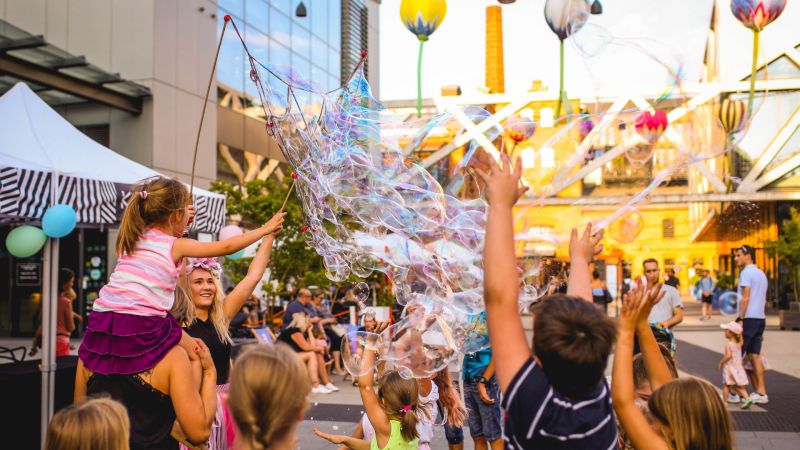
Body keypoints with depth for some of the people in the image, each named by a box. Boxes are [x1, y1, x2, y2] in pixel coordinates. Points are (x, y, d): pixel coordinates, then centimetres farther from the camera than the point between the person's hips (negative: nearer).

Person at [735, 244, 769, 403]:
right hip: (761, 319, 8)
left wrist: (740, 319, -16)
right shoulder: (761, 274, 17)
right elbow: (764, 300, 19)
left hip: (749, 318, -8)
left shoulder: (746, 272, -11)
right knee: (754, 356, 10)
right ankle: (761, 392, 9)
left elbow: (745, 298, -17)